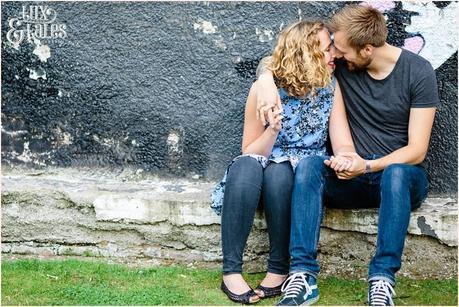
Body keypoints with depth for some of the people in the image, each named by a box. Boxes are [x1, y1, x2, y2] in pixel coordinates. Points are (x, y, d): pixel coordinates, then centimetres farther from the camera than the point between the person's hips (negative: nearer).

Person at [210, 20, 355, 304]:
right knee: (246, 168, -36)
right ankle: (231, 271, -31)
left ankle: (280, 270, -23)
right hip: (265, 168, 0)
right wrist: (273, 129, -23)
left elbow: (343, 144, -6)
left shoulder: (331, 86, -1)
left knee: (278, 173, -35)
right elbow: (249, 153, -3)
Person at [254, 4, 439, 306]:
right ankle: (303, 276, -36)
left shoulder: (418, 71, -9)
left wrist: (368, 166, -28)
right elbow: (274, 60, 6)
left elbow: (417, 152, -12)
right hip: (354, 178, 3)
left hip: (400, 175, -3)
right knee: (309, 166, -28)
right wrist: (266, 80, -18)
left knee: (396, 174, -38)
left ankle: (383, 281, -37)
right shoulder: (341, 64, 0)